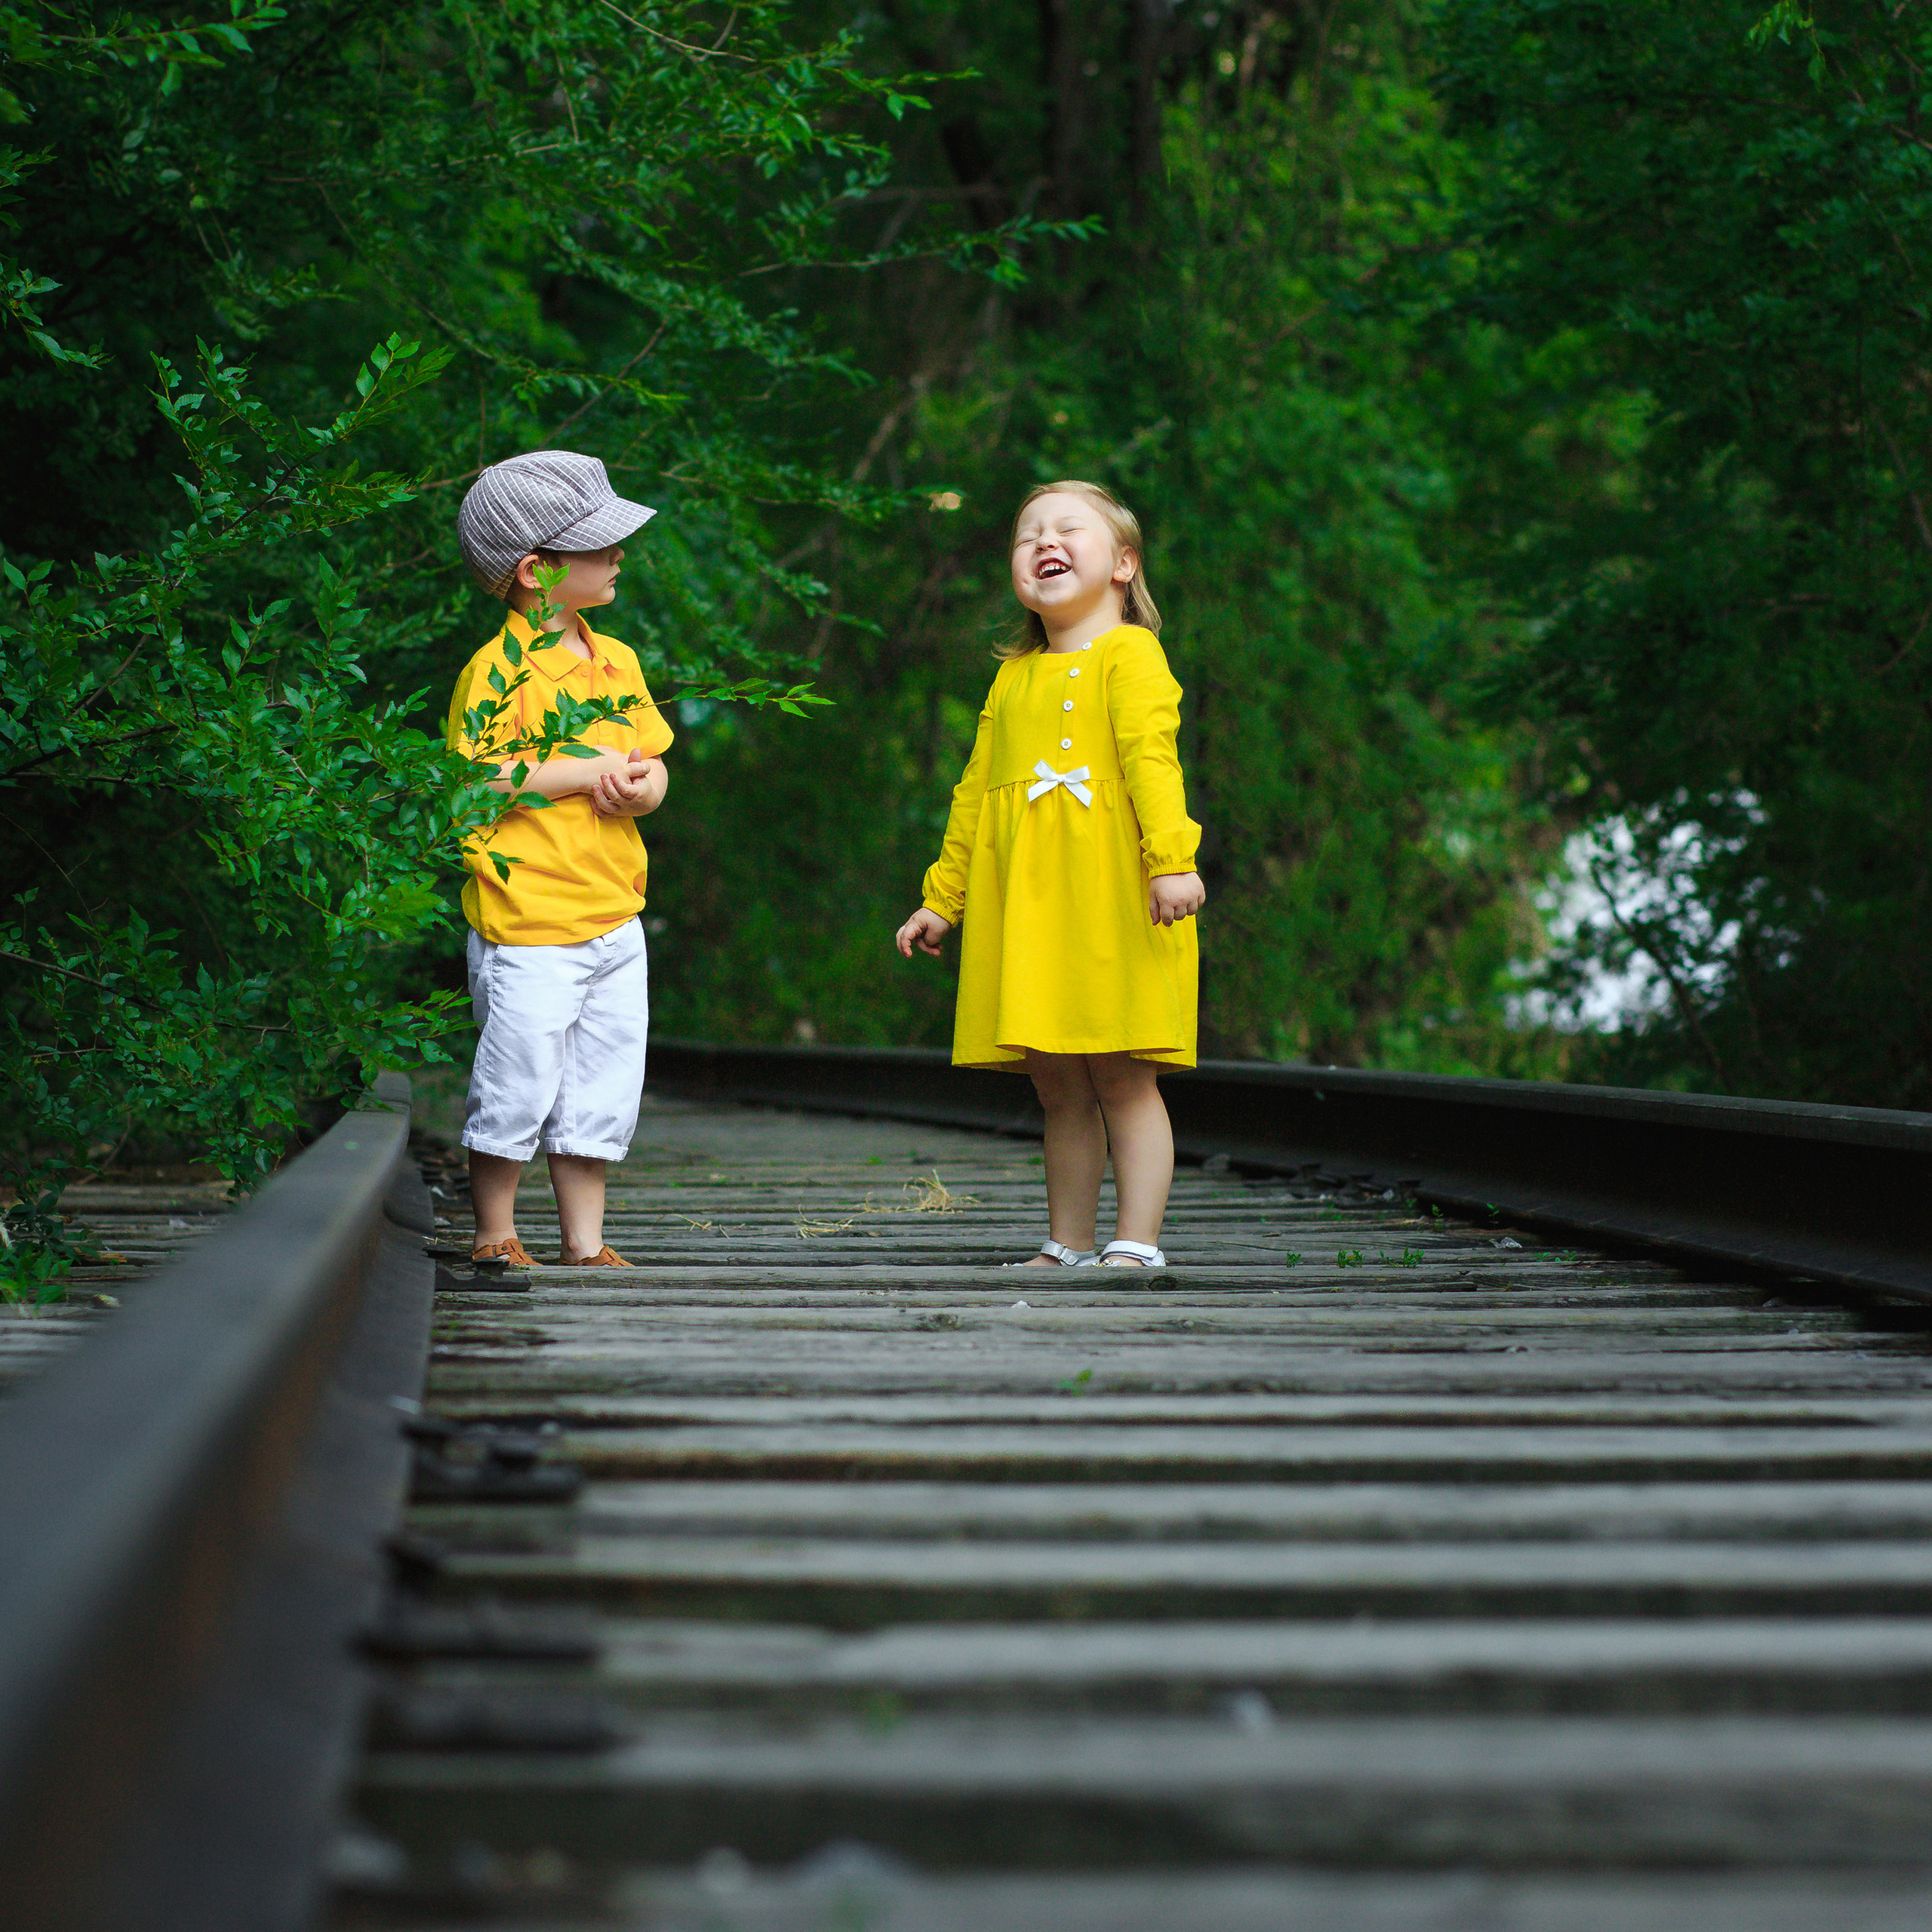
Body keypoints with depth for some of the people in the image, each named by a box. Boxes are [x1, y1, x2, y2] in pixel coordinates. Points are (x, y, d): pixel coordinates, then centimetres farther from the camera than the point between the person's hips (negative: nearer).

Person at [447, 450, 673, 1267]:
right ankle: (495, 1238, 15)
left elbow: (654, 763, 18)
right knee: (517, 1089, -1)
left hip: (615, 918, 7)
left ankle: (584, 1243, 19)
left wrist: (640, 787, -7)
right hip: (528, 922, -7)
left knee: (601, 1094, 10)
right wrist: (585, 772, -17)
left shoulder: (617, 661, 12)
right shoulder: (498, 669, -12)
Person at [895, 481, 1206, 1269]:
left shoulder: (1129, 655, 0)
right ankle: (1067, 1246, 15)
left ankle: (1136, 1244, -3)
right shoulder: (1012, 678, 20)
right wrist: (940, 900, 23)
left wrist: (1173, 860, -25)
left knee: (1122, 1080, -5)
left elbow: (1151, 759, -14)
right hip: (1024, 910, 6)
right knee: (1059, 1088, 9)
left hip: (1115, 903, -6)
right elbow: (973, 794, 23)